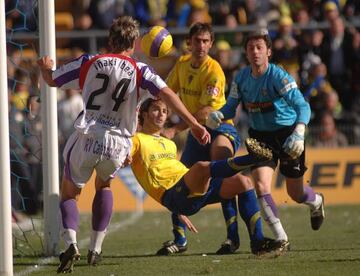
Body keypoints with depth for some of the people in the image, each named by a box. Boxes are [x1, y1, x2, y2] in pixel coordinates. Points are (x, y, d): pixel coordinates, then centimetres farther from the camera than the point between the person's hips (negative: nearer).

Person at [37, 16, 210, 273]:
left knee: (69, 194, 15)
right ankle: (95, 249, 22)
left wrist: (46, 67, 38)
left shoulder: (89, 63, 4)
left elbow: (52, 80, 14)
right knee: (104, 185, 30)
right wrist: (194, 124, -12)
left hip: (86, 139, -1)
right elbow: (167, 93, -13)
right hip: (117, 144, 1)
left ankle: (71, 243, -13)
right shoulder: (139, 71, 0)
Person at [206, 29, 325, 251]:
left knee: (295, 193, 7)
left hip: (287, 133, -4)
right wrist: (218, 116, -18)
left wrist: (298, 134, -42)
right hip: (260, 135, 4)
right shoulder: (241, 78, -5)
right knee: (261, 185, -17)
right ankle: (281, 238, -10)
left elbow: (302, 106, -28)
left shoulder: (278, 76, -22)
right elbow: (231, 106, 5)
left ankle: (316, 202, 46)